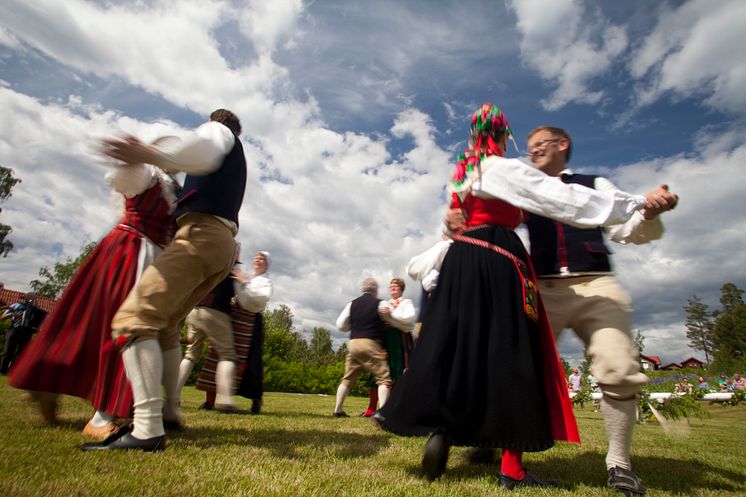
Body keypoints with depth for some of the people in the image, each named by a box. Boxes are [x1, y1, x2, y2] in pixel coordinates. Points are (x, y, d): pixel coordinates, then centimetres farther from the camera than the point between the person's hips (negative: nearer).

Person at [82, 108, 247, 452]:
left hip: (202, 235, -9)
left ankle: (147, 430, -28)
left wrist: (153, 157, -33)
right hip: (223, 244, 9)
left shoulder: (217, 129, 11)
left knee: (134, 318, -19)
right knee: (163, 322, 18)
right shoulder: (236, 159, 36)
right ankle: (168, 409, 20)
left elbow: (206, 152, -17)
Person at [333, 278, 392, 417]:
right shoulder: (380, 304, -2)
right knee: (384, 378, 1)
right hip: (371, 344, -5)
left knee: (347, 378, 17)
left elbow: (341, 325, 10)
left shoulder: (352, 304, 10)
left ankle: (338, 410, 21)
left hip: (353, 343, 5)